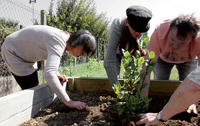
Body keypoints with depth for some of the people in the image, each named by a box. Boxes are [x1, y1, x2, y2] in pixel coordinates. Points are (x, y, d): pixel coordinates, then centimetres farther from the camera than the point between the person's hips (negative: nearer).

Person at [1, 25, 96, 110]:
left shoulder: (65, 37, -7)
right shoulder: (58, 43, -36)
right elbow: (49, 74, -48)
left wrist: (56, 74, -9)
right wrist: (68, 101, -45)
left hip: (27, 55, 9)